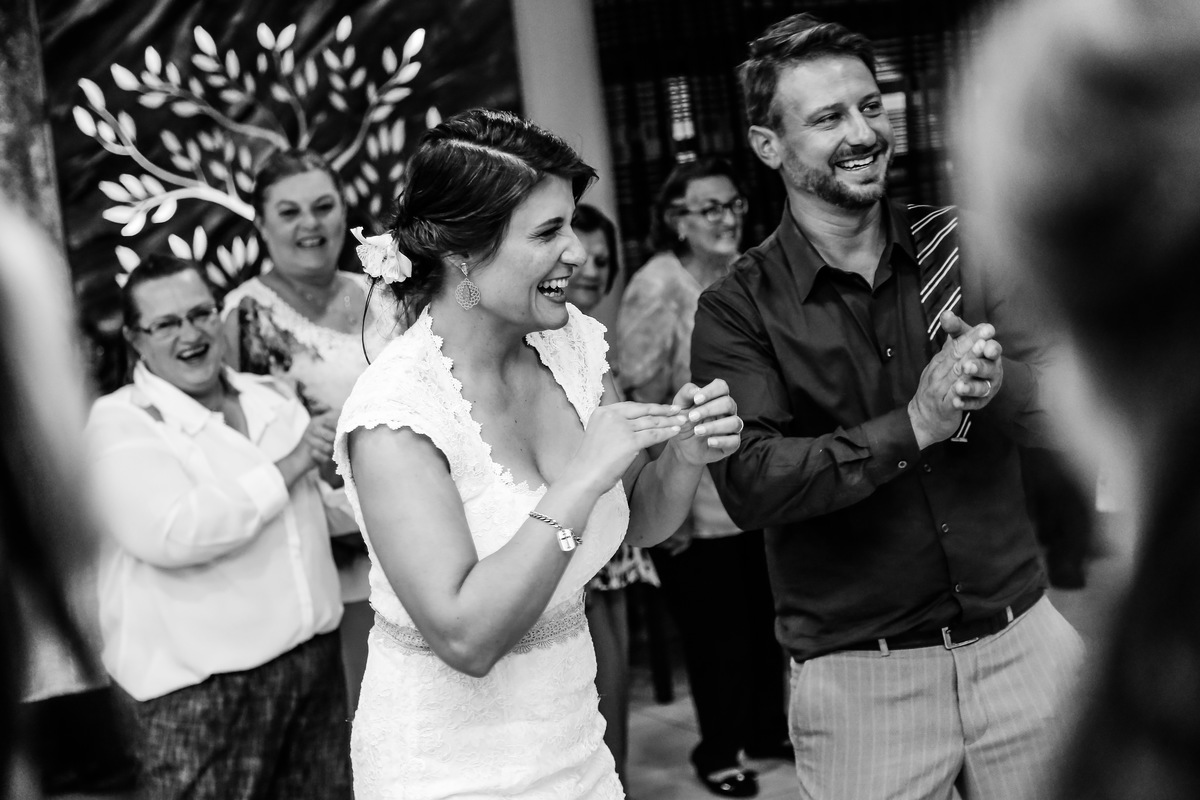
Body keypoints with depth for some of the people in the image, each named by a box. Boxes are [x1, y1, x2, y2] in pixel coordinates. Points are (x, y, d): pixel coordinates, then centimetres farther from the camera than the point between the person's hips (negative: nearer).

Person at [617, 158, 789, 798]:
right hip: (692, 496, -5)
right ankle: (718, 748, 24)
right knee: (712, 625, 5)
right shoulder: (656, 289, -15)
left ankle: (767, 728, 34)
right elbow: (644, 399, -15)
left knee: (764, 613, 13)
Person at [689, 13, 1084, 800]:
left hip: (1024, 642, 3)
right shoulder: (738, 310, -5)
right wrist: (913, 425, -25)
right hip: (860, 677, -3)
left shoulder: (962, 247, 3)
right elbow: (750, 484, -17)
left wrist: (998, 383, -23)